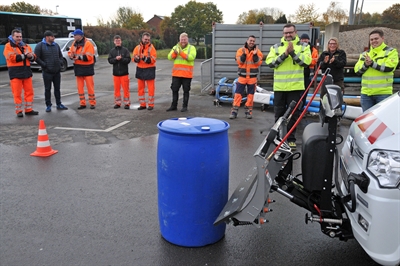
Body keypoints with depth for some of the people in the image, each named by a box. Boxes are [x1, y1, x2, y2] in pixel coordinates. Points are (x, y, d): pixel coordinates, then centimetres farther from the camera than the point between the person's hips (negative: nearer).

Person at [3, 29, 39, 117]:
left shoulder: (26, 46, 16)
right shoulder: (8, 46, 0)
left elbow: (33, 58, 11)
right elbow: (12, 57, -16)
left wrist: (30, 56, -12)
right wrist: (24, 55, -10)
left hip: (26, 72, 5)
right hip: (15, 73, -5)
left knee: (29, 91, 6)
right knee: (17, 93, -1)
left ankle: (28, 109, 15)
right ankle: (18, 111, 7)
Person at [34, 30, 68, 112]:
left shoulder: (56, 45, 11)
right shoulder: (40, 46, -5)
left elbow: (61, 56, 21)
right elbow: (37, 58, -8)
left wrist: (60, 63, 5)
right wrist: (44, 65, -12)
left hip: (57, 71, 5)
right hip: (47, 72, -4)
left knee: (57, 88, 10)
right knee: (47, 89, 2)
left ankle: (59, 104, 19)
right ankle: (48, 105, 10)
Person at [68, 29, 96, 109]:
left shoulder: (88, 44, -12)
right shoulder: (74, 43, 9)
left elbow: (89, 57, -19)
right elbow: (70, 52, 13)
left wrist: (79, 57, -24)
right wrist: (71, 55, -10)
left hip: (87, 68, -6)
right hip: (78, 67, 7)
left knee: (90, 86, -1)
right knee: (80, 87, 9)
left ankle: (92, 103, 9)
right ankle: (82, 103, 17)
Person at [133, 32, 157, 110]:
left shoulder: (151, 47, -6)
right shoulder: (138, 47, 5)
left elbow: (153, 60, -14)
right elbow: (134, 58, 2)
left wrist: (144, 58, -26)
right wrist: (136, 58, -20)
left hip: (149, 70, -4)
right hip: (140, 69, 4)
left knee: (151, 88, 0)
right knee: (140, 88, 9)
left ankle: (151, 104, 10)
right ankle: (142, 104, 19)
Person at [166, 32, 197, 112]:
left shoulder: (192, 48, 2)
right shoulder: (175, 47, 13)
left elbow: (191, 57, -17)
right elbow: (170, 57, 2)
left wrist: (181, 53, -24)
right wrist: (175, 52, -18)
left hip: (187, 74, -3)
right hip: (176, 73, 3)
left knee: (186, 91, 2)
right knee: (174, 90, 8)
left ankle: (185, 106, 10)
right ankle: (174, 106, 18)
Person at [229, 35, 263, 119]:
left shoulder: (258, 51, 3)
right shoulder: (240, 50, 1)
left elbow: (259, 63, -7)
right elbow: (239, 62, -8)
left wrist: (255, 55, -18)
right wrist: (244, 54, -20)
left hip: (252, 77, 1)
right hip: (242, 76, -1)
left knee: (250, 95, 7)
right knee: (238, 94, -4)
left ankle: (248, 111, 17)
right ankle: (234, 111, -2)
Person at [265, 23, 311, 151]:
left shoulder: (303, 46, 6)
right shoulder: (276, 47, 8)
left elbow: (306, 61, -9)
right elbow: (270, 62, -5)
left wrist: (293, 52, -15)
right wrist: (284, 54, -14)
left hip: (296, 86, -1)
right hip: (279, 87, 1)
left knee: (294, 114, 4)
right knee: (279, 113, 9)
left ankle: (291, 138, 15)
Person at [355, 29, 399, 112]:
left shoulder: (391, 52, 3)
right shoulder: (365, 54, 16)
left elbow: (389, 67, -15)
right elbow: (357, 71, 7)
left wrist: (372, 63, -17)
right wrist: (365, 64, -12)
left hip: (383, 93, -4)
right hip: (366, 93, 4)